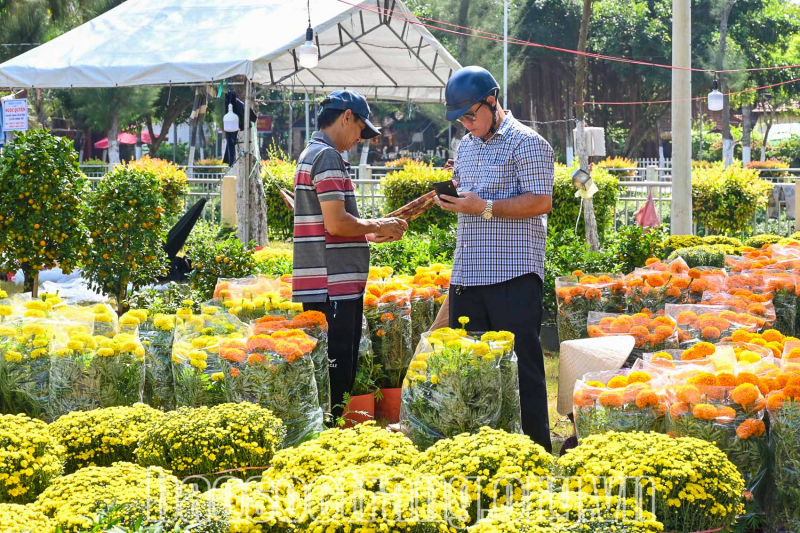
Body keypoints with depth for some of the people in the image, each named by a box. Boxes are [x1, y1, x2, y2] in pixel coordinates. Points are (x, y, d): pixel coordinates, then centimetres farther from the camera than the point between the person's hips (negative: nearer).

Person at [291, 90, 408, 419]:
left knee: (338, 375, 12)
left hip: (326, 289, 10)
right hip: (333, 289, -10)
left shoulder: (312, 154, 21)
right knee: (335, 378, -8)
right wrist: (376, 226, -4)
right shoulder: (327, 157, -11)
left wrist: (372, 234, 20)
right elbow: (336, 222, -19)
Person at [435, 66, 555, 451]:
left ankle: (536, 445, 1)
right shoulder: (465, 147, 19)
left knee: (521, 362, -5)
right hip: (467, 273, 8)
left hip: (513, 276, -7)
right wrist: (452, 196, 7)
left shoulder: (526, 143, -5)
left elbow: (540, 202, -14)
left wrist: (485, 208, -19)